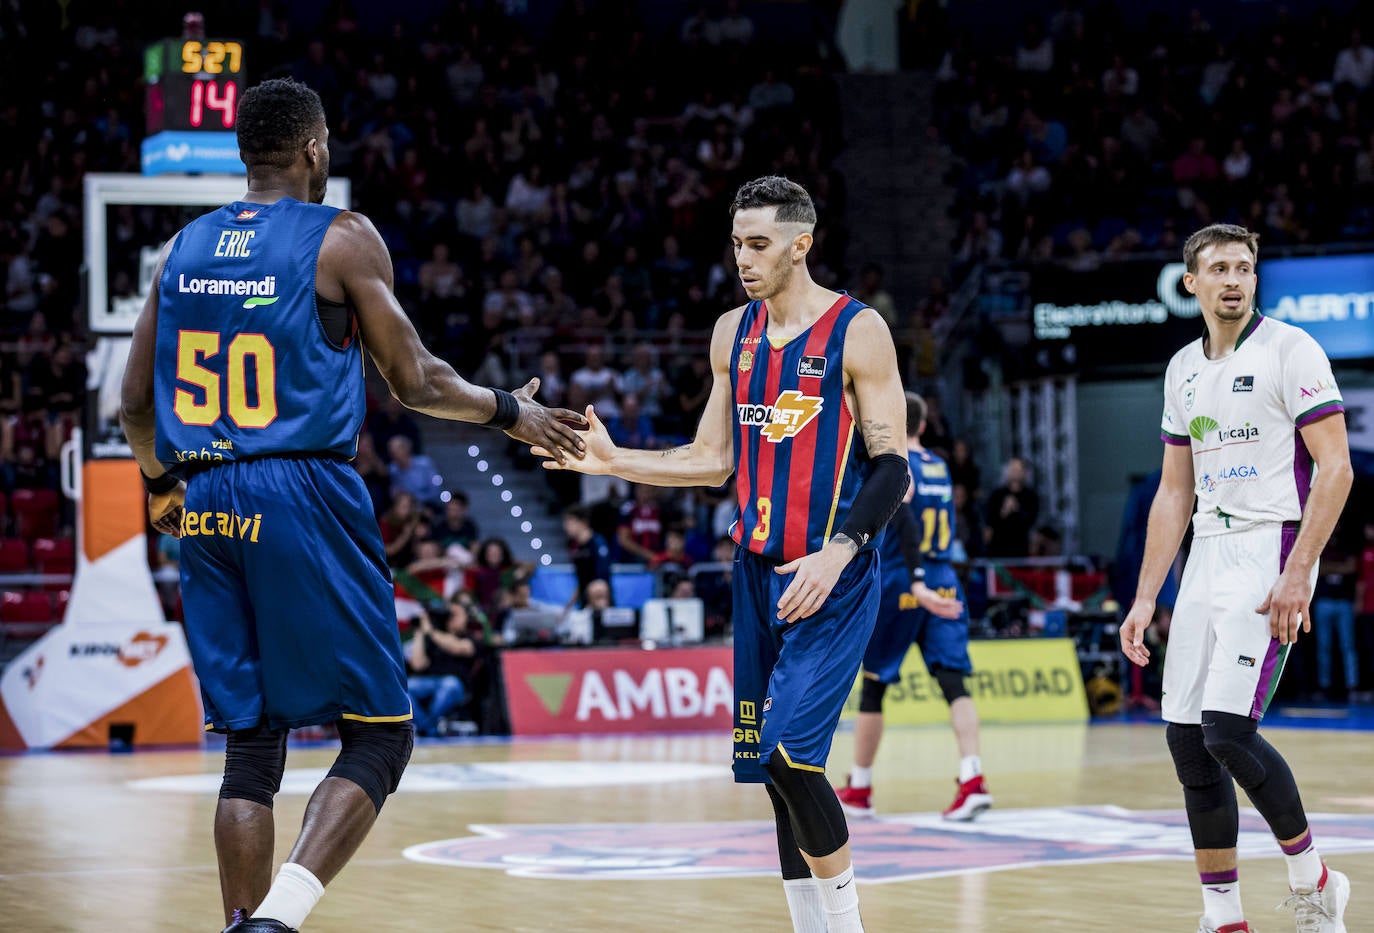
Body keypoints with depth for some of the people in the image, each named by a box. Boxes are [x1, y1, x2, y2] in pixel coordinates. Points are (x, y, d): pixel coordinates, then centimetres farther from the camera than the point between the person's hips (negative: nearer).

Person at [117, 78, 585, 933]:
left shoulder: (184, 248, 12)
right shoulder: (343, 239, -3)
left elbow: (136, 401, 15)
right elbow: (416, 383, -3)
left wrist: (161, 483, 34)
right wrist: (510, 411, 14)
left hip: (207, 508, 6)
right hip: (302, 494, -6)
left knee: (251, 746, 13)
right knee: (380, 733, 2)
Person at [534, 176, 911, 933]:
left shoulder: (858, 331, -8)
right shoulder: (733, 333, 10)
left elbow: (892, 469, -10)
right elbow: (712, 460, 15)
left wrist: (839, 551, -23)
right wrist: (613, 460, 3)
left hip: (832, 577, -6)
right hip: (757, 571, 6)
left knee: (790, 751, -18)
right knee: (774, 765, 7)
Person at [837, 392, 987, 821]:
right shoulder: (940, 468, 13)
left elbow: (906, 524, -23)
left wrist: (917, 585, -31)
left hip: (901, 582, -5)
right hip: (944, 583, 5)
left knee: (873, 684, 9)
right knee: (953, 681, -5)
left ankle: (858, 790, 18)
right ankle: (973, 778, -24)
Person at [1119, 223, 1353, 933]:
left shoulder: (1289, 350, -6)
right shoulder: (1184, 369, 15)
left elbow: (1335, 469, -12)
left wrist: (1298, 573, -20)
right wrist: (1144, 597, 14)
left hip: (1270, 553, -7)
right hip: (1208, 556, 7)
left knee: (1227, 729, -17)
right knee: (1186, 739, 3)